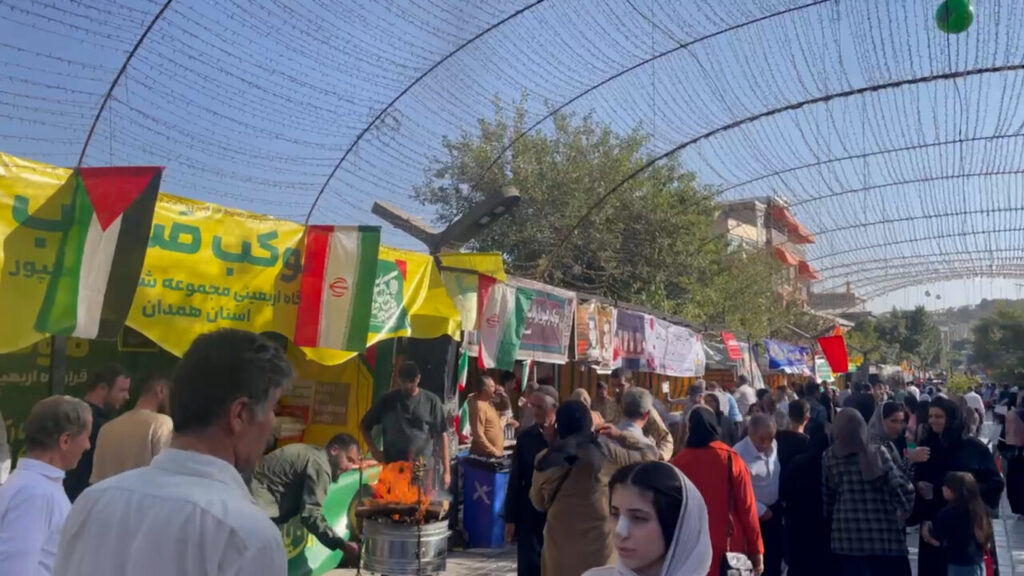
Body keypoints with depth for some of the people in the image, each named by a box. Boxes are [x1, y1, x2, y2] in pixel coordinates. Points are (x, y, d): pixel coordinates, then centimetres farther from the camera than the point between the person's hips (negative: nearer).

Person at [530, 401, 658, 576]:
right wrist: (621, 435, 17)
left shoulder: (546, 461, -2)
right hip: (598, 545, -2)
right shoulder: (604, 452, -9)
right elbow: (649, 454, 4)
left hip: (558, 547, 2)